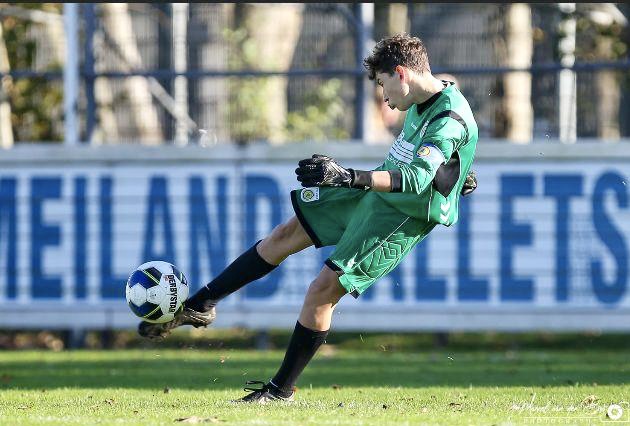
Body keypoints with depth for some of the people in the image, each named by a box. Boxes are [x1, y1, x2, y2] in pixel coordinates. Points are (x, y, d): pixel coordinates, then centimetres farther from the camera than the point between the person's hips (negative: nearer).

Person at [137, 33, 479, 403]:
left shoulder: (450, 120, -29)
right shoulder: (423, 102, 1)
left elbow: (416, 179, -40)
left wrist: (346, 177, -47)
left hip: (403, 217, -9)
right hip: (375, 192, 10)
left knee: (323, 290, -13)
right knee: (287, 234, 9)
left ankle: (281, 390, 2)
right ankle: (199, 306, 18)